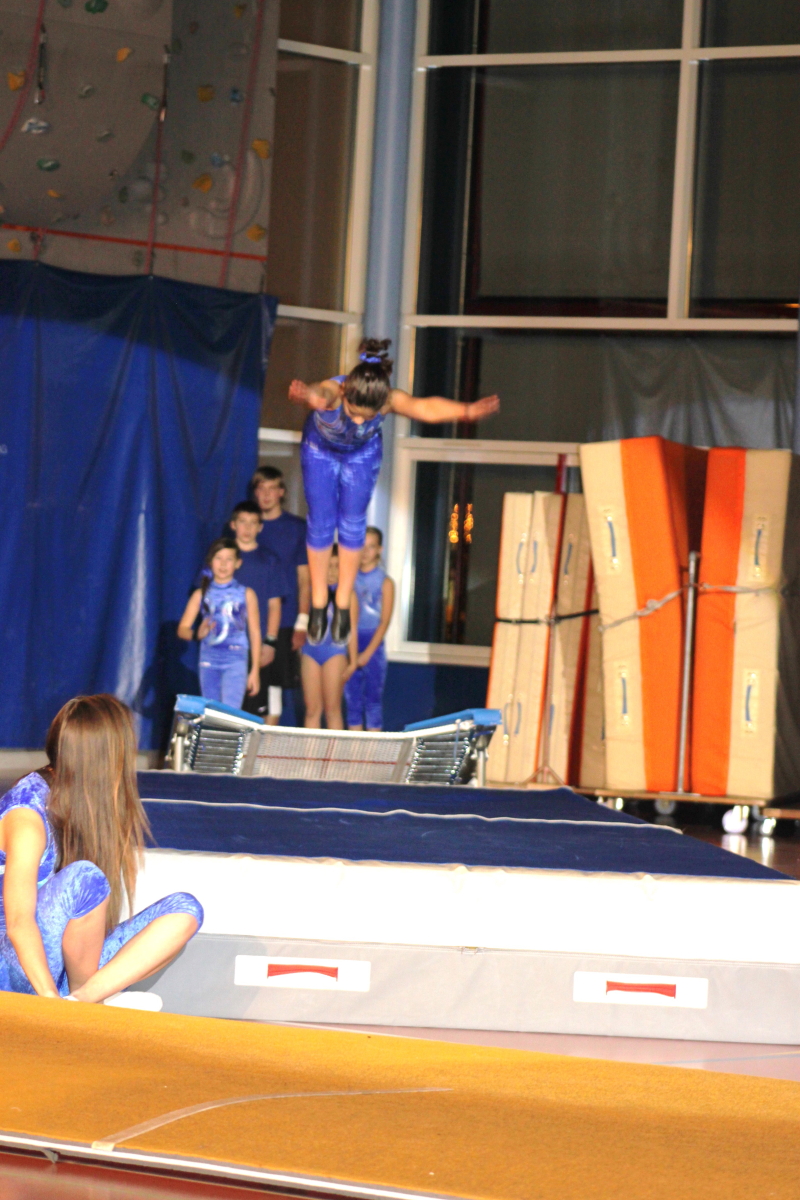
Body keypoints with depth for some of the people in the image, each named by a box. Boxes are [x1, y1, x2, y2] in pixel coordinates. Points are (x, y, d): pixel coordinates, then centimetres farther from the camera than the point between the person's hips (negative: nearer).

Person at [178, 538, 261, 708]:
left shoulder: (246, 594, 5)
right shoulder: (201, 594, 8)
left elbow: (255, 632, 6)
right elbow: (182, 629, 3)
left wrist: (255, 670, 3)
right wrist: (198, 633, -21)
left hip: (235, 662, -3)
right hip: (209, 660, 3)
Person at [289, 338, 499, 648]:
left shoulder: (390, 400, -41)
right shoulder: (331, 392, -46)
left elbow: (424, 407, -58)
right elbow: (316, 394, -71)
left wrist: (466, 411, -78)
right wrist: (306, 395, -97)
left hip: (362, 453, 1)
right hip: (320, 448, -1)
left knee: (352, 523, 8)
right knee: (320, 523, 5)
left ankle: (343, 604, 24)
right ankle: (318, 602, 23)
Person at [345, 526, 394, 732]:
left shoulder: (385, 582, -2)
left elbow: (384, 622, -6)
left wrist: (367, 653, -13)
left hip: (373, 645, -3)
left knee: (373, 699, -1)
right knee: (352, 698, 6)